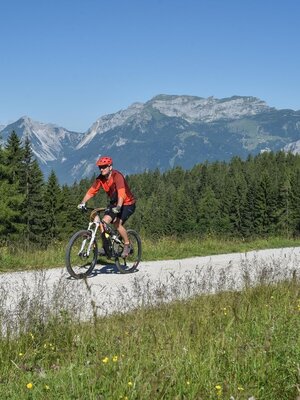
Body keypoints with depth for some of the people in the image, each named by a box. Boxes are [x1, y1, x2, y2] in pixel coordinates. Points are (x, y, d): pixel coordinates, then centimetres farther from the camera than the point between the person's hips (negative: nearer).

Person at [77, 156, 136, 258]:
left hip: (127, 203, -6)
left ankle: (127, 245, -4)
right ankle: (106, 246, 1)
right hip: (114, 203, 6)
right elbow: (92, 191, -13)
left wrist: (118, 207, -53)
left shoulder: (117, 176, -26)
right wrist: (83, 202, -28)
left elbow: (121, 193, -39)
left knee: (117, 223, -24)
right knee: (105, 221, -12)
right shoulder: (100, 178, -7)